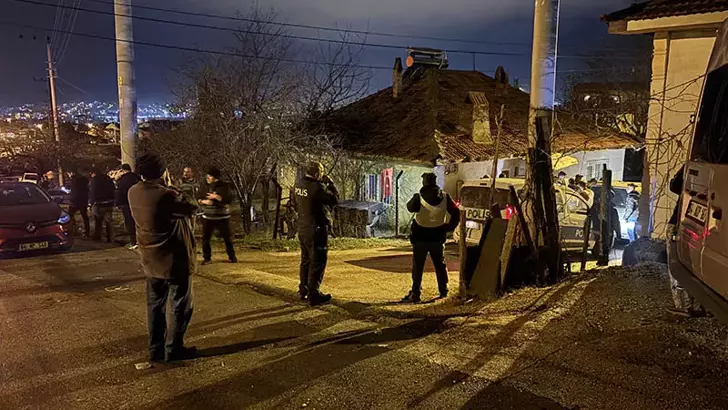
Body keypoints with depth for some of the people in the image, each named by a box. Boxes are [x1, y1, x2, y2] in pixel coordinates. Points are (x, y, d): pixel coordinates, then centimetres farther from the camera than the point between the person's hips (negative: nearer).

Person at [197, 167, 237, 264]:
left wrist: (216, 197, -22)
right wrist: (204, 201, -14)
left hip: (222, 217, -3)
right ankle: (207, 258, 13)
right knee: (205, 238, 2)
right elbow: (197, 198, 6)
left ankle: (232, 256, 19)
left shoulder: (224, 186, -6)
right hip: (207, 217, 3)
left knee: (227, 237, 4)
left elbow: (229, 199, -16)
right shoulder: (204, 186, 5)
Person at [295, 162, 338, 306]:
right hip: (316, 229, -9)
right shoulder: (317, 187, -21)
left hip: (303, 229, 9)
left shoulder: (299, 185, 3)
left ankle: (303, 291, 29)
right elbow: (334, 199, -15)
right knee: (318, 262, -1)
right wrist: (330, 183, -3)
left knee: (306, 261, 19)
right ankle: (314, 294, 1)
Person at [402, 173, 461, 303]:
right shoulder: (445, 197, -3)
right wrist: (448, 227, 6)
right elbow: (456, 213, -1)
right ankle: (444, 292, 22)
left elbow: (410, 208, 7)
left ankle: (415, 293, 3)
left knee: (417, 266, 4)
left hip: (420, 236, -3)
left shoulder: (419, 197, -11)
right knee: (440, 265, 15)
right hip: (438, 236, 3)